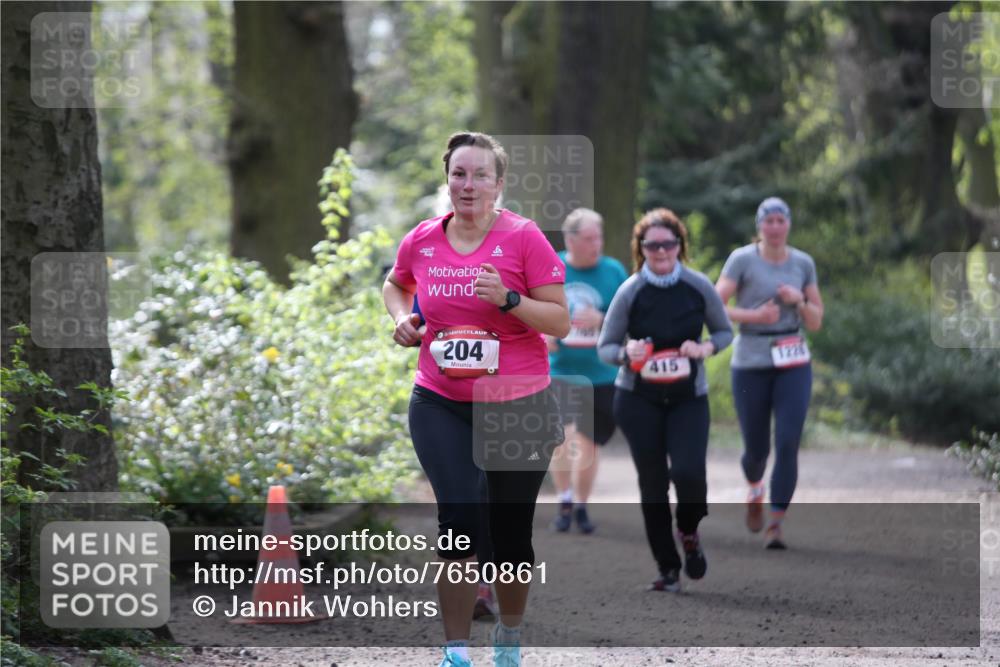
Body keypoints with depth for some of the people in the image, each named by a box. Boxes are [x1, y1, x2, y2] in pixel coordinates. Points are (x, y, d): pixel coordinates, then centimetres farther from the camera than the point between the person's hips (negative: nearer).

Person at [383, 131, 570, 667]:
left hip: (518, 404, -1)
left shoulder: (524, 238, -10)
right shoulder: (421, 241, 1)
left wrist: (508, 300, -25)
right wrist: (402, 317, 3)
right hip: (440, 405, 1)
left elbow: (561, 322, -10)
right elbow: (395, 284, 23)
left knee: (512, 534, 8)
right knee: (458, 517, -16)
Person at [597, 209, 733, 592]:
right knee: (652, 482, 2)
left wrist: (706, 348, -14)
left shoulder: (698, 286, -6)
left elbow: (724, 331, 8)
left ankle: (689, 533, 14)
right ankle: (668, 568, 16)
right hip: (638, 399, 0)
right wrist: (626, 353, -24)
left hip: (688, 398, 0)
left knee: (689, 471, -19)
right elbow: (604, 347, -2)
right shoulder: (630, 292, -8)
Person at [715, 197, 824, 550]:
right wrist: (754, 315, -19)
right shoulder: (742, 259, -3)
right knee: (756, 448, 6)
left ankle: (775, 525, -8)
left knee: (788, 444, -12)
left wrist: (799, 300, -8)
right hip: (751, 364, -2)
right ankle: (755, 489, 42)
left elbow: (816, 321, 11)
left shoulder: (803, 263, 6)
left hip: (793, 364, 2)